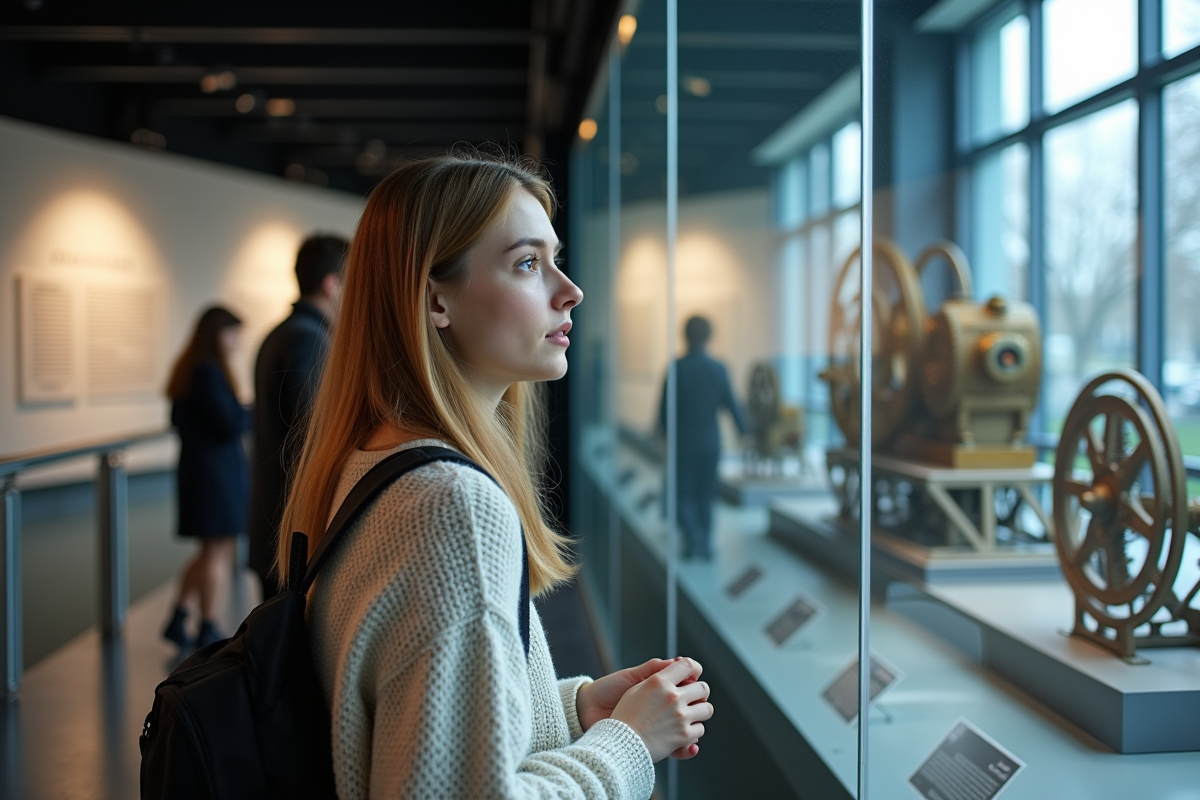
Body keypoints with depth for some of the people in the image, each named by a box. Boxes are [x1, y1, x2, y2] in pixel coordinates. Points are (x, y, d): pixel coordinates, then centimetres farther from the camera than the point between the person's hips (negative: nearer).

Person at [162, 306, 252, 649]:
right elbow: (230, 423, -22)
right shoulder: (209, 371, -19)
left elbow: (178, 420, 20)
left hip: (195, 464, 10)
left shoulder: (188, 368, 11)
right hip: (216, 469, -10)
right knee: (218, 550, 1)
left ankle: (178, 619, 18)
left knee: (213, 551, 17)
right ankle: (208, 628, 11)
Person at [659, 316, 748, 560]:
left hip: (682, 441, -2)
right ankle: (704, 546, 17)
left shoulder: (675, 368, -12)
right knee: (705, 495, 14)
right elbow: (731, 404, -2)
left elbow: (664, 406, -8)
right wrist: (743, 429, 15)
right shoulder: (719, 369, -6)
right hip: (710, 441, 2)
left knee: (682, 494, 7)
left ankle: (693, 537, -15)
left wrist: (665, 430, 12)